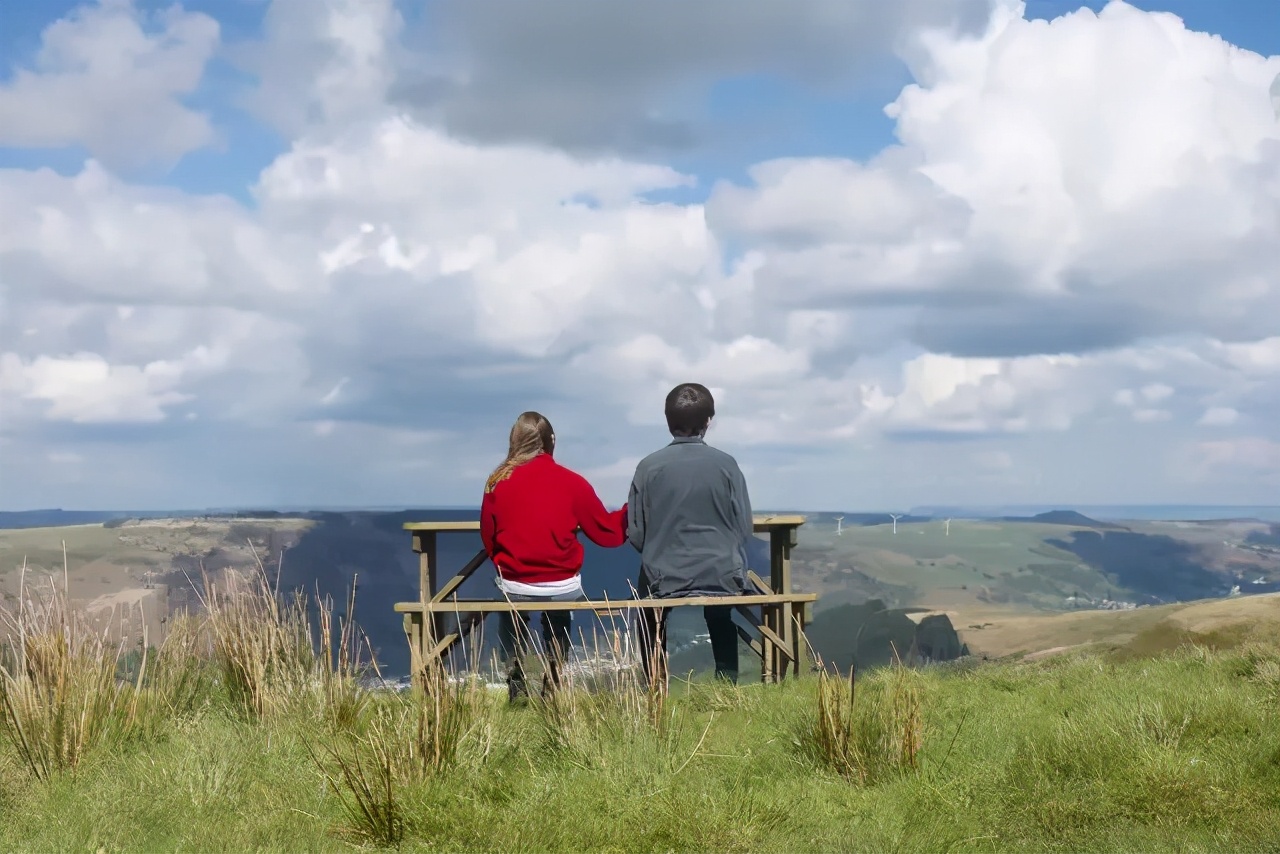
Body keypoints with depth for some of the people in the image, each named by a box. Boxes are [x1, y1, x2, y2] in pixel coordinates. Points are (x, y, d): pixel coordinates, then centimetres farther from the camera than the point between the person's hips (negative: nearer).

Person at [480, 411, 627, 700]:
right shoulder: (572, 482, -7)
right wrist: (631, 510, 18)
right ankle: (553, 682, 28)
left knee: (509, 614, 34)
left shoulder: (497, 483, -5)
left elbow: (488, 540, 5)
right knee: (559, 615, 34)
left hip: (513, 586, 0)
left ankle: (515, 683, 26)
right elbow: (609, 533, 0)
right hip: (563, 587, 0)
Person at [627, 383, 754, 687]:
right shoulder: (726, 464, -6)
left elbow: (636, 534, -3)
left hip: (664, 578, 0)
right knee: (723, 626, 32)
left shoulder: (649, 466, -7)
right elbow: (744, 528, -2)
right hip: (721, 576, 0)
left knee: (650, 630, 31)